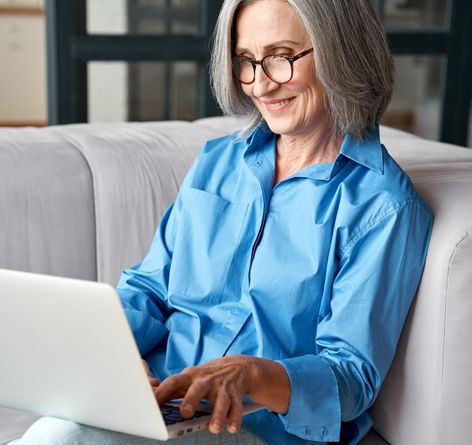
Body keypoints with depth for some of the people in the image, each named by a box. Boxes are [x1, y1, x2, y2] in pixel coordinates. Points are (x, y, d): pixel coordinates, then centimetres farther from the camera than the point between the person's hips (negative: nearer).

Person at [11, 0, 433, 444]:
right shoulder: (216, 162, 12)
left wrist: (250, 373, -31)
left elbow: (353, 378, -11)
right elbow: (149, 287, 12)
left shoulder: (385, 206, -7)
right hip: (160, 394, 5)